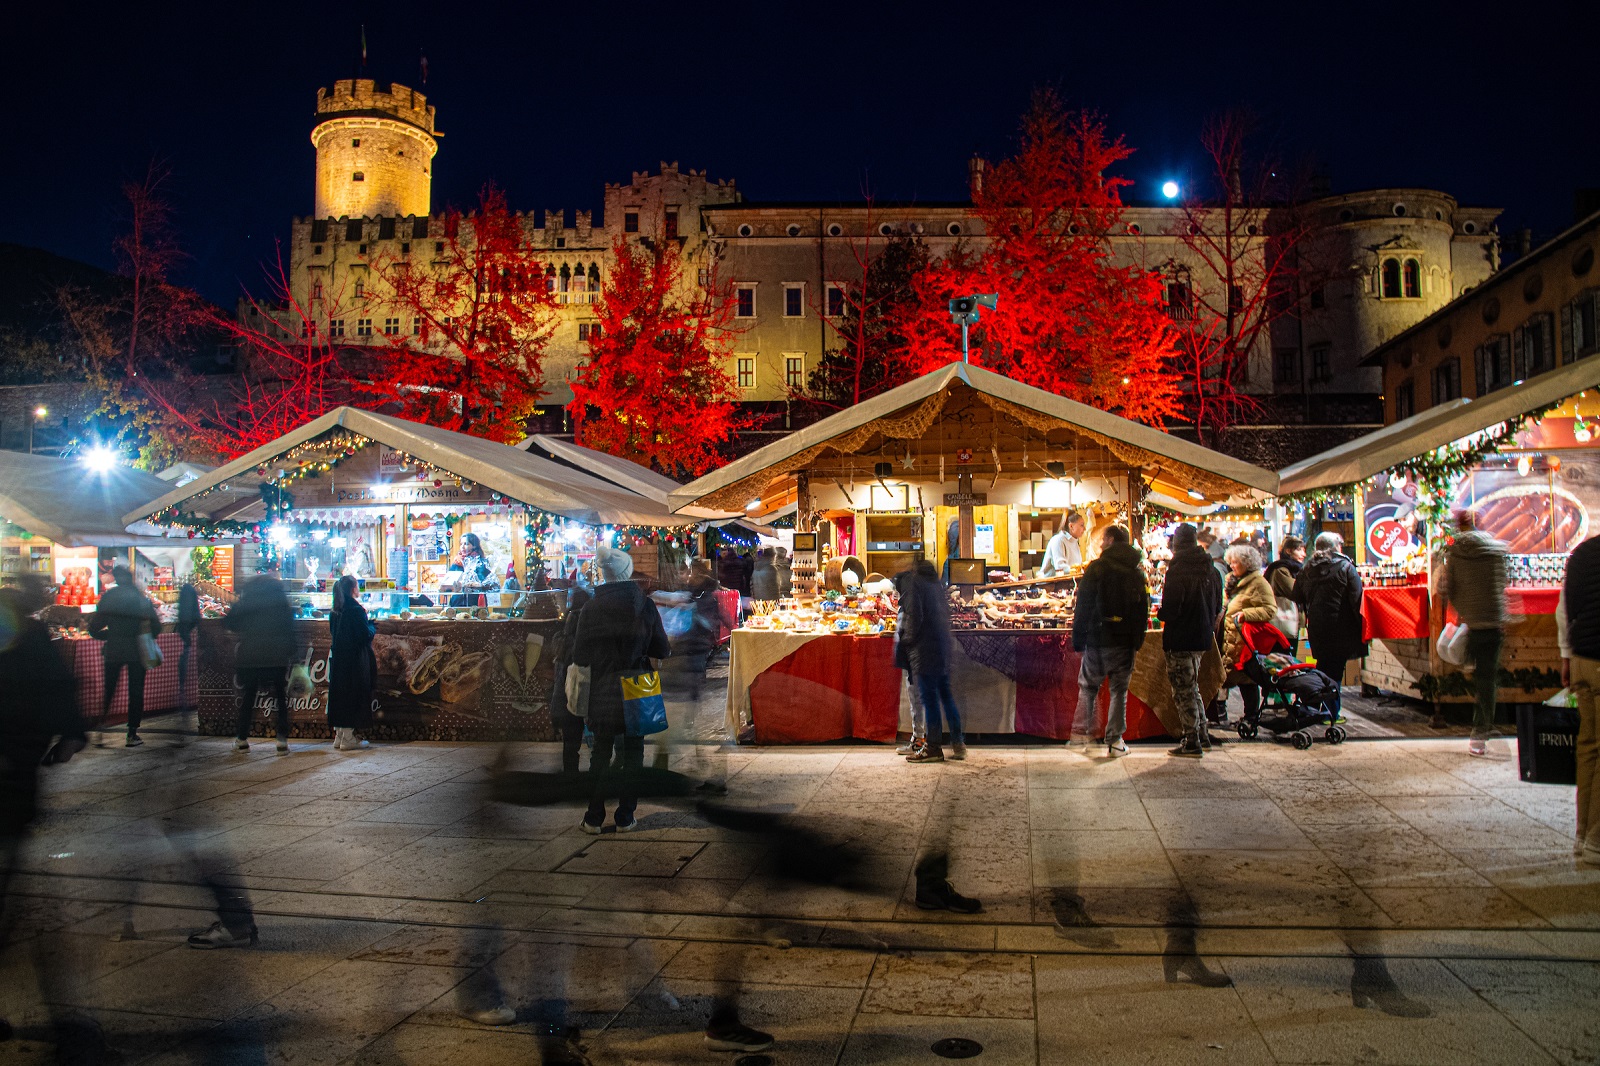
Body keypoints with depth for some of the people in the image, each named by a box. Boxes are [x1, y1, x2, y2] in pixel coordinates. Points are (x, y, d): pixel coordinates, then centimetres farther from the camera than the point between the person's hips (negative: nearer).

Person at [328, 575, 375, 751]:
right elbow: (366, 634, -17)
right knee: (353, 696, -2)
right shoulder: (356, 610, -16)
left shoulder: (335, 611, 7)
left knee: (339, 694, 12)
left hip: (338, 657, 7)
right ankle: (348, 738, -2)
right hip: (355, 658, -7)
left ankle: (338, 736, 15)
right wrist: (372, 626, 5)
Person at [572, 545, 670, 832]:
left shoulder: (591, 607, -8)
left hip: (603, 695, 0)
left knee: (601, 754, 11)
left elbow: (580, 656, -4)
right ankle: (625, 819, 12)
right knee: (633, 754, 10)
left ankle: (593, 819, 14)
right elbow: (662, 650, -4)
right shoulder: (644, 605, -8)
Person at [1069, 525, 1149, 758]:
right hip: (1125, 642, 3)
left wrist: (1078, 640, -3)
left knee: (1087, 687, 11)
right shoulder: (1137, 571, 6)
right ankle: (1115, 741, 8)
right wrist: (1137, 641, 14)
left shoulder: (1096, 568, -8)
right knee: (1119, 690, 9)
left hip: (1098, 639, -3)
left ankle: (1080, 736, 9)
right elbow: (1143, 609, 9)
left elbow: (1083, 607, -9)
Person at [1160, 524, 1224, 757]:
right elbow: (1217, 607, 12)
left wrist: (1160, 613, 0)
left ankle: (1192, 742, 4)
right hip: (1203, 637, 8)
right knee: (1192, 688, 20)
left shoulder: (1178, 571, -18)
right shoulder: (1212, 570, 6)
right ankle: (1201, 736, 25)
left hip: (1181, 640, -8)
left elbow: (1170, 611, -21)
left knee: (1183, 691, 1)